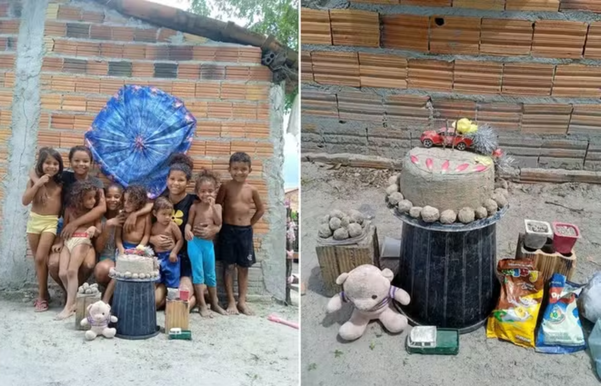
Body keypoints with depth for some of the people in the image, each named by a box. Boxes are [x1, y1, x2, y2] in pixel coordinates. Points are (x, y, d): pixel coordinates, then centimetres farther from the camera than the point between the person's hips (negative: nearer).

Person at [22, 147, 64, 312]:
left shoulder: (60, 183, -2)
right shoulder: (34, 180, -1)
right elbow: (25, 201, -10)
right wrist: (37, 184, -18)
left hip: (51, 222, -2)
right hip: (34, 220, 2)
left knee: (41, 258, -11)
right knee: (38, 260, 10)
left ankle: (41, 296, -1)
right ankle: (44, 292, 25)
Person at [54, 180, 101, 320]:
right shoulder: (69, 209, 12)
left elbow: (98, 232, 7)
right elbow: (64, 228, 19)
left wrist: (94, 229, -15)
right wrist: (60, 242, 9)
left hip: (83, 241, -3)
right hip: (68, 241, 4)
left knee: (72, 271, -21)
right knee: (62, 273, -11)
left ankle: (69, 306, -18)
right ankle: (74, 300, 6)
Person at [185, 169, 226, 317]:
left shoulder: (217, 207, 4)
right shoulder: (195, 206, -2)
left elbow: (218, 223, -9)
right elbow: (189, 223, -4)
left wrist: (212, 206, -15)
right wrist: (187, 230, -26)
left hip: (208, 243, 3)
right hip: (195, 242, -3)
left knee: (211, 273, 12)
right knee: (198, 273, -3)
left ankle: (214, 303, 24)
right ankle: (202, 305, 1)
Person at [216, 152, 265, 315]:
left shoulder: (252, 190, 1)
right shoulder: (226, 187, -6)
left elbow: (261, 209, 12)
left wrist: (250, 223, 8)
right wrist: (224, 222, -1)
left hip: (245, 231, 2)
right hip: (228, 230, -2)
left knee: (243, 267, 8)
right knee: (229, 266, 3)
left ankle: (242, 301, 16)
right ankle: (231, 302, 9)